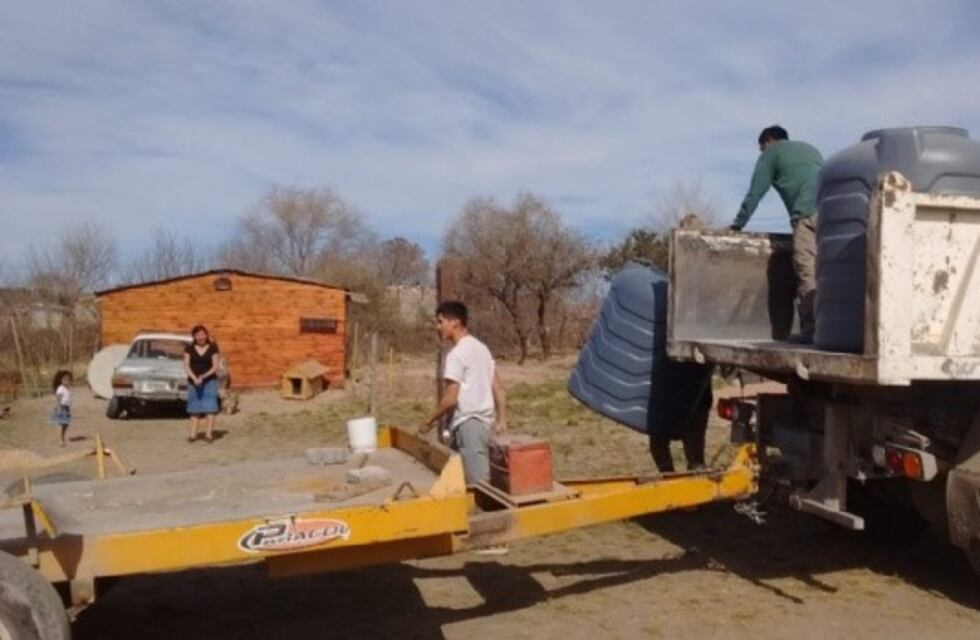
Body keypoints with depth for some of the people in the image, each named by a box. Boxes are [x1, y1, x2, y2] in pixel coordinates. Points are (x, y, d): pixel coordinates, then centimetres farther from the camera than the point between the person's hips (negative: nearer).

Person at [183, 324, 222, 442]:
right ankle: (193, 433, 3)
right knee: (194, 407, 2)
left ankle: (209, 433, -11)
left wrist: (204, 376, -17)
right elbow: (186, 366, -1)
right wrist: (194, 378, -16)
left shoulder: (213, 348, -1)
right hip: (193, 381, 2)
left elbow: (215, 366, -4)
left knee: (210, 406, -10)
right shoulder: (189, 348, 4)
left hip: (209, 381, -2)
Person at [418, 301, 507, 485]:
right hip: (484, 421, 9)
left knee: (478, 483, -6)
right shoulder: (481, 348, 13)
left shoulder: (456, 354, -14)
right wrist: (501, 420, 17)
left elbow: (450, 399, -16)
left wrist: (430, 421, -3)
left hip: (468, 423, -9)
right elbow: (498, 389, 13)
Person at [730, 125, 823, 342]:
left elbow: (755, 193, 10)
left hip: (807, 213, -6)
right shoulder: (810, 149, 34)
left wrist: (737, 224, 17)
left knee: (806, 274, -11)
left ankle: (810, 328, -17)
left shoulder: (772, 153, 15)